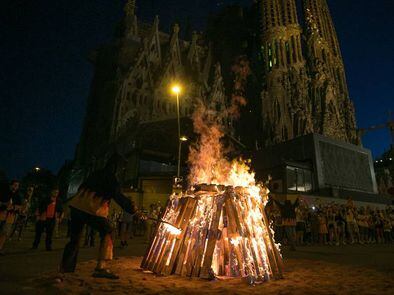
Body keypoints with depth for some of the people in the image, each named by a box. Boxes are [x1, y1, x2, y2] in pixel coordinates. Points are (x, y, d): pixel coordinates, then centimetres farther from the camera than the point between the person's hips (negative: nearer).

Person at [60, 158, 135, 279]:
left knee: (75, 237, 20)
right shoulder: (111, 179, 0)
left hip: (76, 206, 7)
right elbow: (118, 197, -7)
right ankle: (101, 267, -11)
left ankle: (65, 267, 29)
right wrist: (131, 208, -3)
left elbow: (81, 189, 23)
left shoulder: (94, 175, 19)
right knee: (107, 233, 2)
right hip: (93, 210, -7)